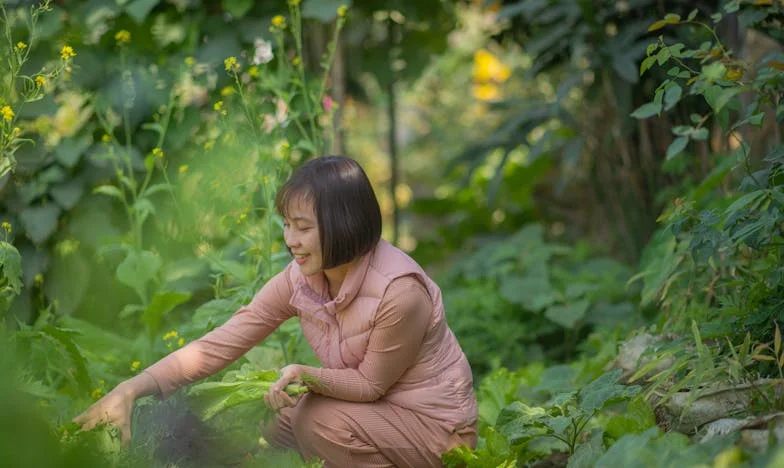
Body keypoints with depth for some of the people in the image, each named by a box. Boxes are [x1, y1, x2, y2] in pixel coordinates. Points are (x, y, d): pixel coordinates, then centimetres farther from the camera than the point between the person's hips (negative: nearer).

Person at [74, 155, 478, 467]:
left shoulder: (399, 291, -30)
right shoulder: (301, 279, -10)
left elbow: (371, 382, -17)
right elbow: (219, 344, -13)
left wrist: (308, 376, -34)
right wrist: (132, 389, -22)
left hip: (436, 424, -7)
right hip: (376, 408, 7)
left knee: (317, 420, -25)